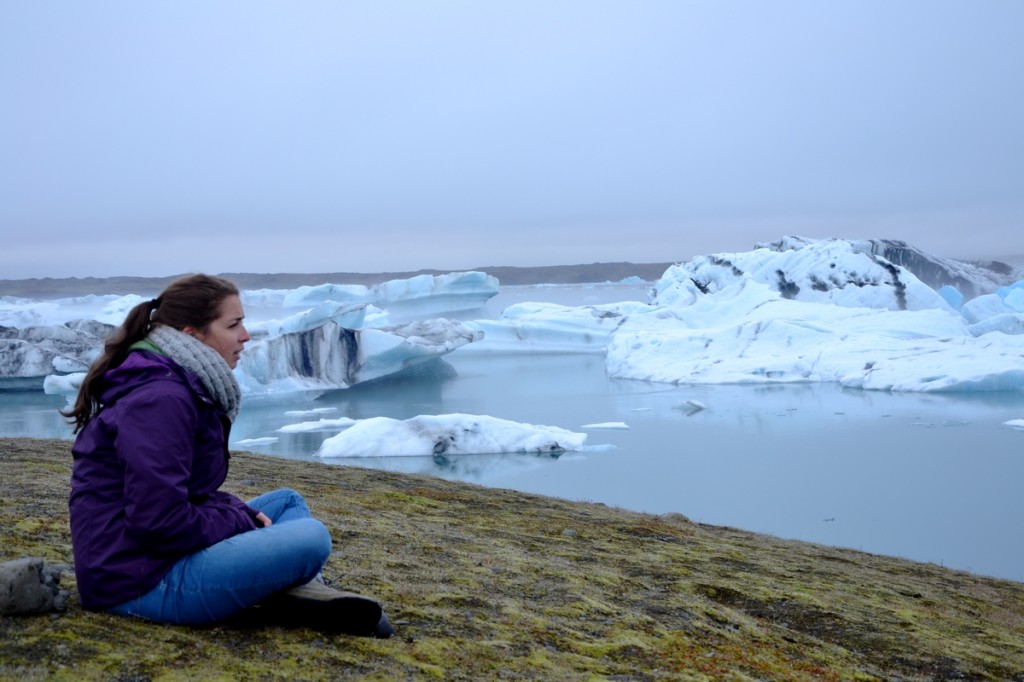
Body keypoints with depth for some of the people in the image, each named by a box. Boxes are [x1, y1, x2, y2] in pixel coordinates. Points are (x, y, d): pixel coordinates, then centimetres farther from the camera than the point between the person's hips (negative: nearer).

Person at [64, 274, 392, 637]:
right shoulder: (161, 400, -20)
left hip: (165, 548, 11)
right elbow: (160, 522, -26)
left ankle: (302, 590, -8)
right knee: (311, 538, -20)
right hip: (142, 583, -11)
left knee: (288, 502, 16)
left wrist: (244, 515, 3)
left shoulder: (185, 387, 12)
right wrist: (244, 523, -11)